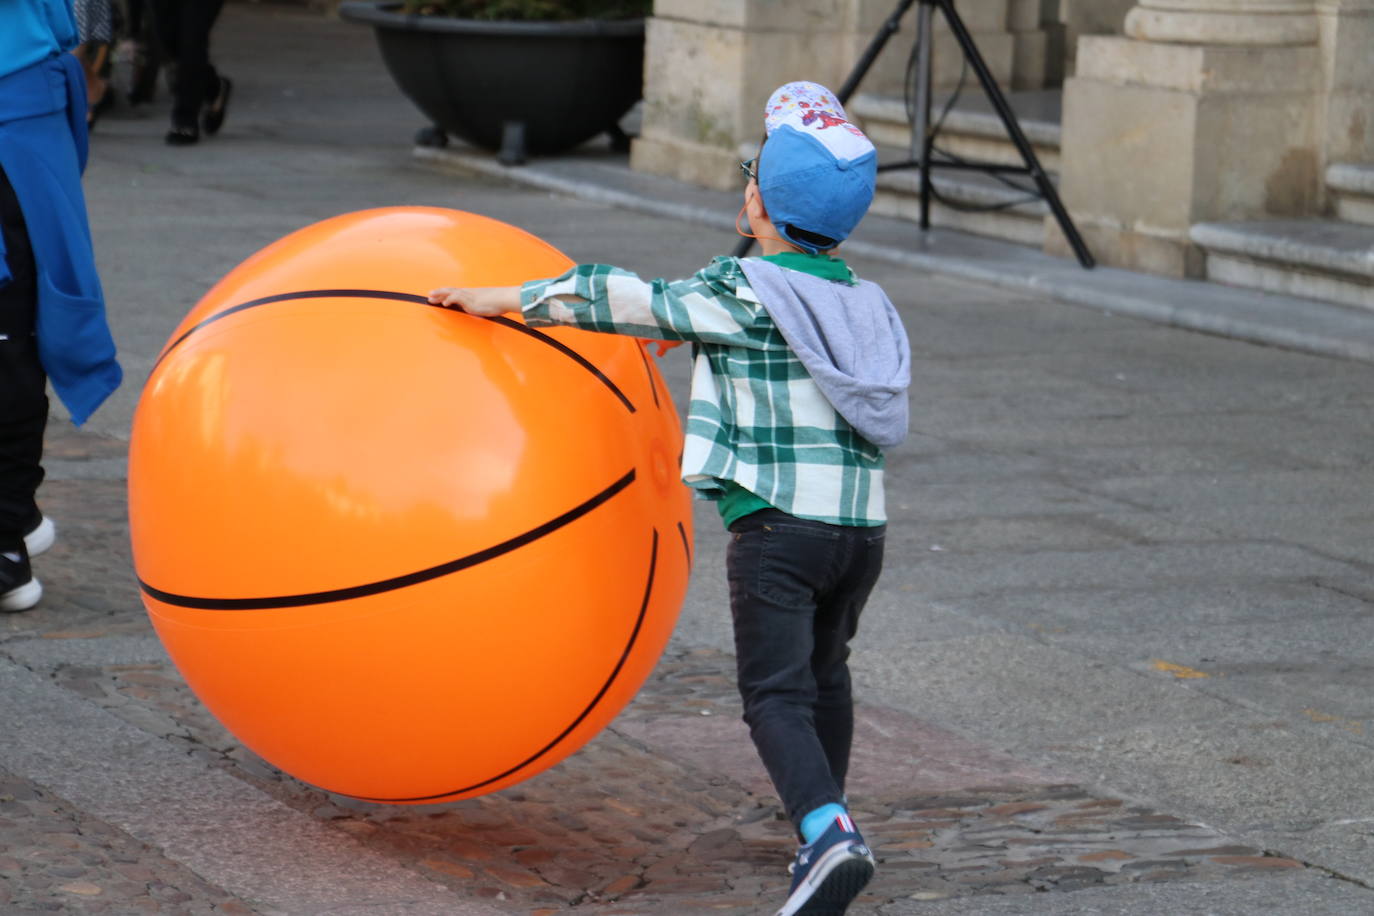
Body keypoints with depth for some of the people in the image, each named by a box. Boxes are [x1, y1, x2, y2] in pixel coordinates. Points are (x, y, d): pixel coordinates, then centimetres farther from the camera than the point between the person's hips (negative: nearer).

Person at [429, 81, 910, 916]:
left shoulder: (742, 296, -7)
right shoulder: (863, 303, 12)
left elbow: (623, 302, -6)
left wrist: (505, 300, 3)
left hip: (777, 523, -7)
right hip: (863, 524, 7)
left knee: (776, 693, -7)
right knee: (825, 671, 24)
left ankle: (829, 831, -27)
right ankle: (824, 835, 31)